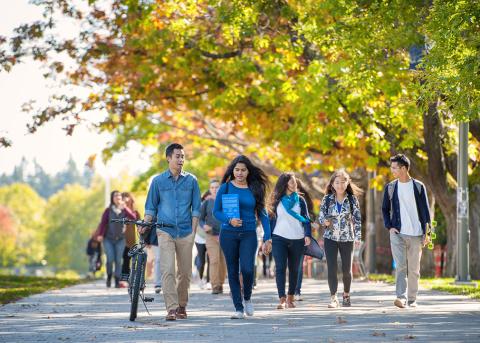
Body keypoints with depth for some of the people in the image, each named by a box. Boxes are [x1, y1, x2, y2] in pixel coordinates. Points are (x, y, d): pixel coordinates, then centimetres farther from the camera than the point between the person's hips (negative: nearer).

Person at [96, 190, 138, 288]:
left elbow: (133, 217, -13)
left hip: (120, 239, 1)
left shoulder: (124, 210, 2)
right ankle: (109, 277, 13)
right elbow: (103, 223, -4)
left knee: (118, 260, -2)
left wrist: (125, 208, -19)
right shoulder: (108, 210, 0)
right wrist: (100, 234, -16)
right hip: (108, 239, -1)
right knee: (110, 259, -12)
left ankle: (117, 281, 4)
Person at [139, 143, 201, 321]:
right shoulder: (158, 181, 6)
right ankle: (171, 308, -16)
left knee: (185, 272, 5)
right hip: (165, 231, -1)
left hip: (185, 233, 1)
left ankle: (182, 306, 20)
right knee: (167, 271, -13)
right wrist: (145, 225, -3)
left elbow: (196, 208, 7)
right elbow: (151, 207, 11)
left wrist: (193, 231, 0)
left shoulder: (191, 180, 7)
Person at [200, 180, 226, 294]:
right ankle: (215, 286, -13)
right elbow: (200, 218, 8)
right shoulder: (207, 202, 6)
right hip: (211, 236, -1)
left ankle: (221, 284, 17)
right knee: (214, 261, -12)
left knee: (223, 262, 4)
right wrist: (204, 226, -12)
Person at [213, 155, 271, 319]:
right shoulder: (226, 187, 2)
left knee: (247, 269, -16)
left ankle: (247, 298, 12)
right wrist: (229, 220, -18)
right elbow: (216, 211, 2)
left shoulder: (255, 189, 5)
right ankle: (238, 308, 9)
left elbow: (262, 214, 7)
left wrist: (267, 238, 1)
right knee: (233, 272, 2)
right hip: (229, 234, 0)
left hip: (249, 234, 0)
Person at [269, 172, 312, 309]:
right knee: (280, 267, -11)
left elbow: (306, 219, 7)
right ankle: (282, 299, -15)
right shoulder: (277, 200, 5)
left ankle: (290, 298, 17)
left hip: (297, 240, 2)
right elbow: (272, 219, 8)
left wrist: (307, 235, -6)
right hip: (279, 239, -2)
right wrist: (269, 237, 3)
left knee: (294, 269, 6)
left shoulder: (300, 200, 8)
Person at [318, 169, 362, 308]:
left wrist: (358, 236, -5)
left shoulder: (352, 199, 1)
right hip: (330, 238, 0)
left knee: (347, 269, 5)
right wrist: (324, 221, -19)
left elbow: (357, 218, 1)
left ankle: (346, 295, 27)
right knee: (332, 269, -8)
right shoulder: (327, 199, 2)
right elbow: (321, 216, 4)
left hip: (347, 238, 0)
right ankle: (333, 298, -6)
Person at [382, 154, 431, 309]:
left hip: (416, 234, 0)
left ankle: (412, 299, 17)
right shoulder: (390, 187, 7)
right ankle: (401, 297, -22)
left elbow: (425, 210, 4)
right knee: (400, 266, -14)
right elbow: (385, 209, 14)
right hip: (397, 234, 0)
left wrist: (425, 233, -2)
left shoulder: (418, 187, 2)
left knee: (414, 269, 6)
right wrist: (389, 226, -1)